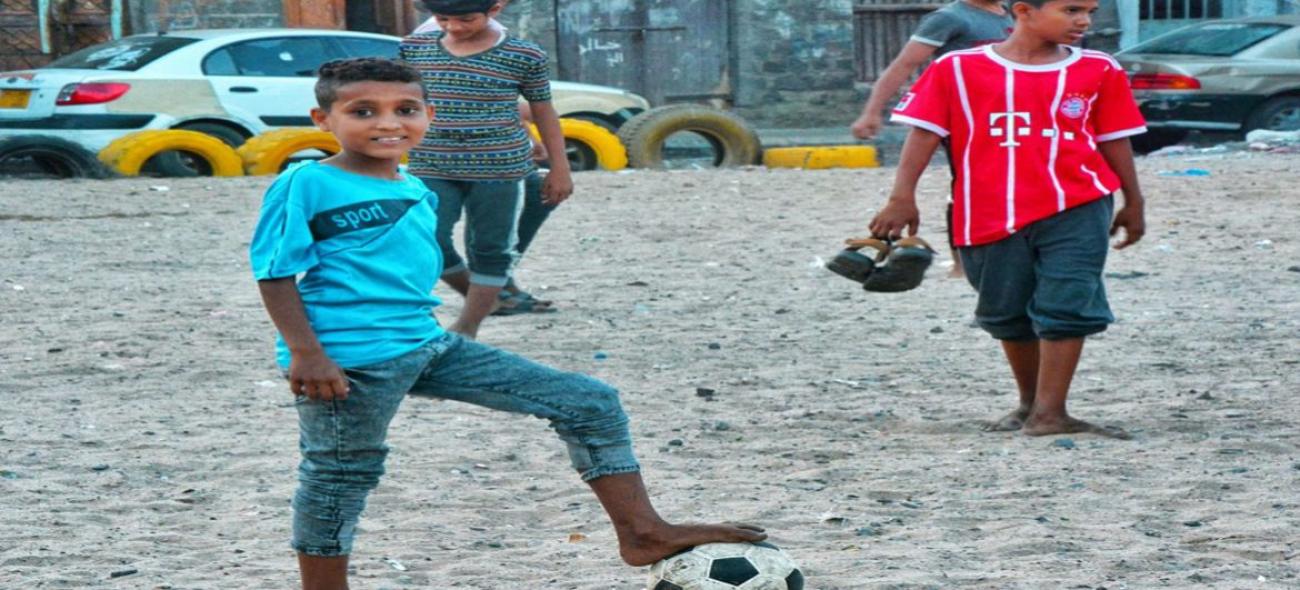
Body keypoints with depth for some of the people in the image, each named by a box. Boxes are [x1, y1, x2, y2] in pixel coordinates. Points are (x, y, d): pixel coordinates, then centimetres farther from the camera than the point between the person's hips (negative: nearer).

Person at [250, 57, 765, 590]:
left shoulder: (417, 192, 13)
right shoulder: (306, 185, -10)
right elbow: (274, 271, -11)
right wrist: (305, 354, -17)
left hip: (427, 344, 8)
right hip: (350, 361, -8)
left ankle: (641, 531, 5)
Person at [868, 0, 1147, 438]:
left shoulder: (1099, 71, 4)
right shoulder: (958, 69, -2)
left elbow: (1114, 139, 12)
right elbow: (925, 132, -1)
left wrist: (1133, 203, 16)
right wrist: (902, 197, -7)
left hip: (1075, 209, 0)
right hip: (992, 216, 0)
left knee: (1068, 305, -11)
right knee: (1008, 313, 12)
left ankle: (1049, 412, -10)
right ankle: (1029, 403, 31)